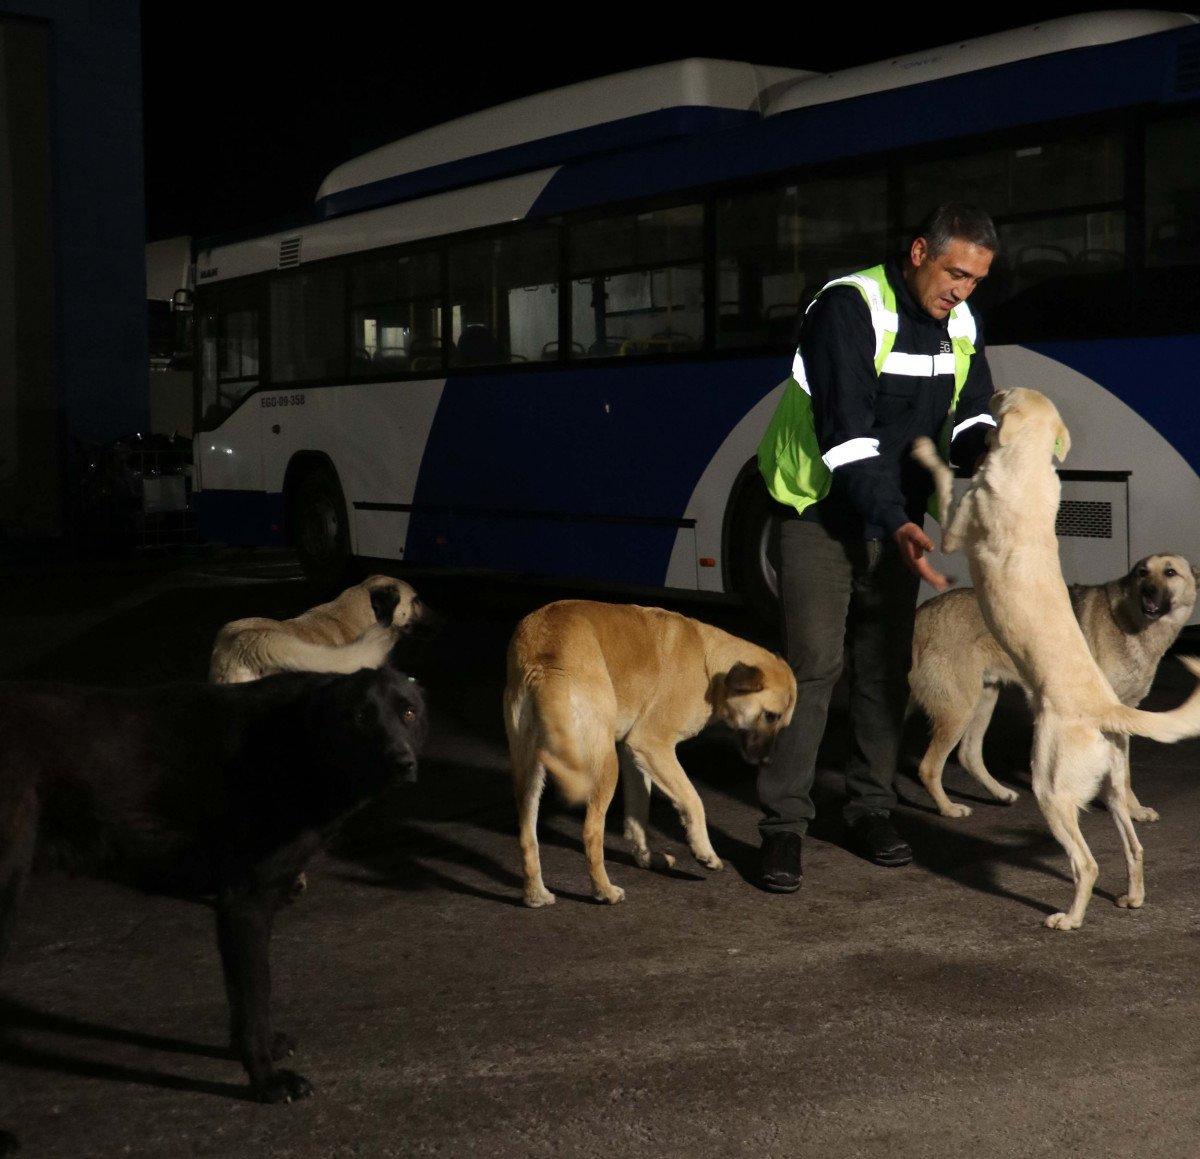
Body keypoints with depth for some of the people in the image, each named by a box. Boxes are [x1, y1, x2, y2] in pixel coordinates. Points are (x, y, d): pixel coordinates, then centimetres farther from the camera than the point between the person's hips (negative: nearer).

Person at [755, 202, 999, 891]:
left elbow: (969, 412, 10)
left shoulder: (961, 324, 1)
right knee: (814, 664, -10)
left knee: (886, 666, 9)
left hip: (897, 518, 7)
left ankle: (871, 808, 22)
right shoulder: (849, 310, -21)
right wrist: (895, 524, -35)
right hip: (823, 512, -6)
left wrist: (983, 447, -16)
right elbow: (847, 433, -28)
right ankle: (784, 823, -3)